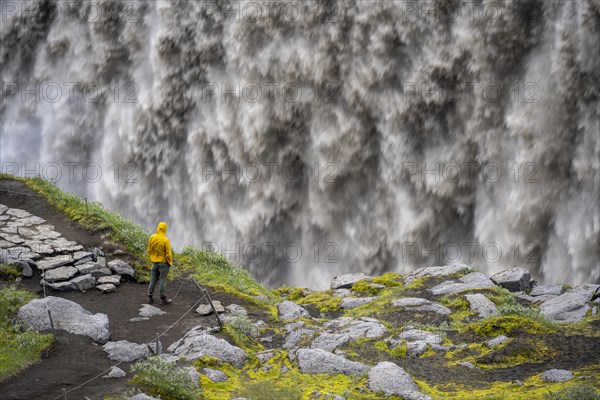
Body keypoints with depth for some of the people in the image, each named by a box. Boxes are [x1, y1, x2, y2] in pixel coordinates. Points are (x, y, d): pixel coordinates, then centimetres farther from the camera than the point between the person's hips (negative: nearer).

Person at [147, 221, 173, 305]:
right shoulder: (165, 240, -21)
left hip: (154, 263, 5)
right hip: (163, 263, -5)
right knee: (162, 280, 3)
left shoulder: (152, 238, -6)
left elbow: (149, 250, 3)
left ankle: (150, 297, 21)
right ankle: (163, 299, 10)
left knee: (153, 279, 15)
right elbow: (168, 254, -16)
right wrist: (170, 263, -1)